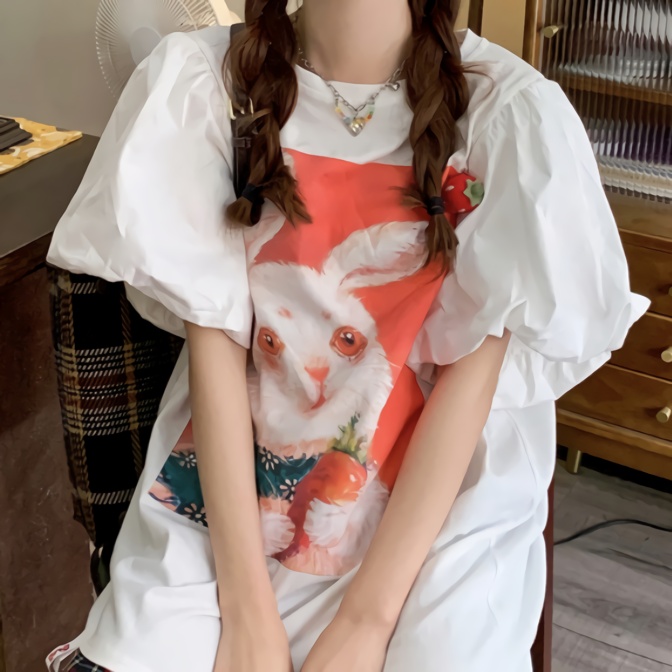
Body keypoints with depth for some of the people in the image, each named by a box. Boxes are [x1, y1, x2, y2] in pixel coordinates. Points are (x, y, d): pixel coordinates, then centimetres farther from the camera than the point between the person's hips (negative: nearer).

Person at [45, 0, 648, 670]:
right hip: (225, 492, 1)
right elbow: (214, 337, -8)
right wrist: (247, 609, -13)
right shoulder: (199, 79, -6)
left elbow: (470, 372, -10)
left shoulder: (514, 111, -10)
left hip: (434, 503, -1)